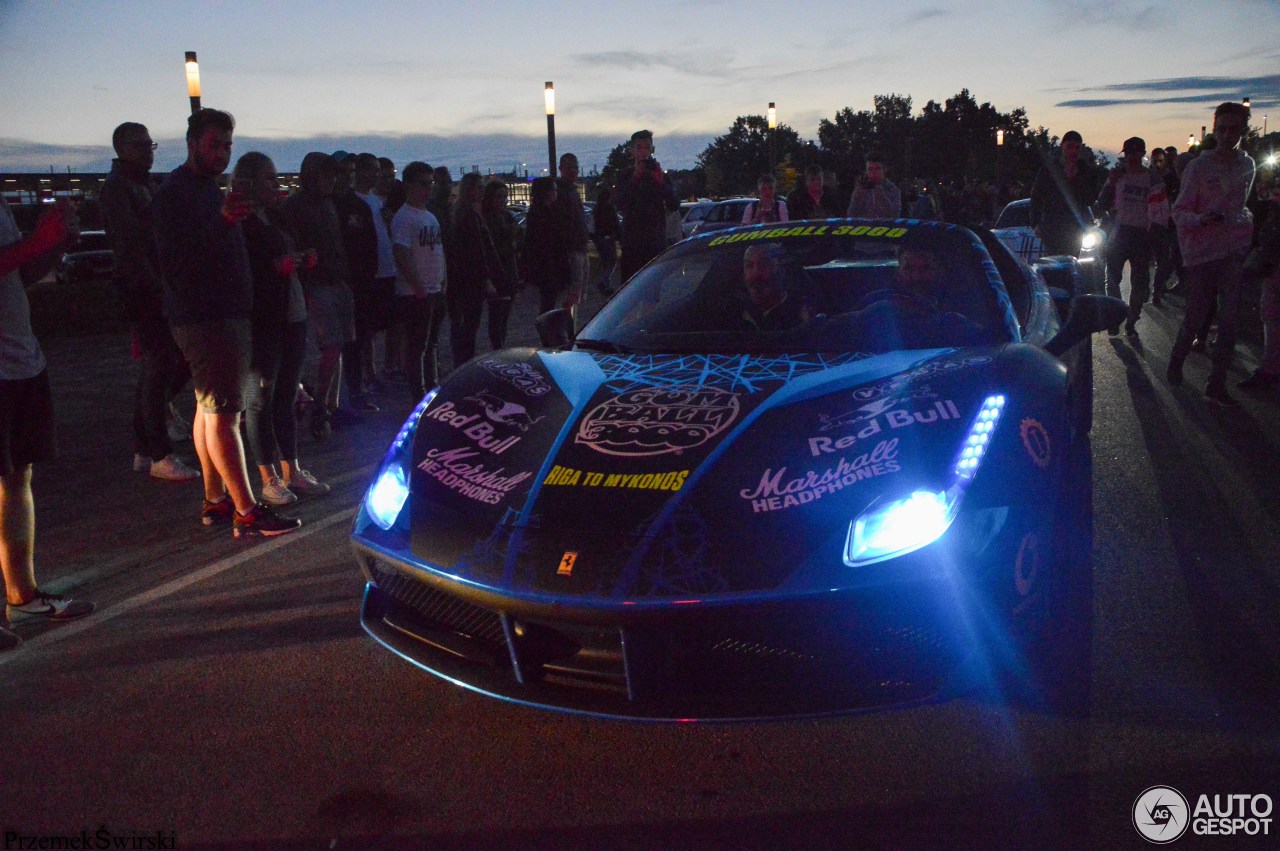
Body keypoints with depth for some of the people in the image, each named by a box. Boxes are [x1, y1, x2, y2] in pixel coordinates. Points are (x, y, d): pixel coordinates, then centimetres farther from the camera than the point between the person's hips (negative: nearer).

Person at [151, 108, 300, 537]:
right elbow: (175, 258, -23)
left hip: (225, 313, 10)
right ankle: (247, 511, -11)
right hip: (204, 318, -10)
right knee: (222, 413, -11)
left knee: (208, 409, 12)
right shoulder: (175, 192, -10)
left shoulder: (208, 188, 20)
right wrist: (222, 222, -33)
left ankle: (215, 501, 18)